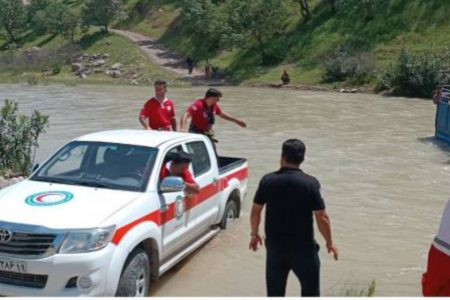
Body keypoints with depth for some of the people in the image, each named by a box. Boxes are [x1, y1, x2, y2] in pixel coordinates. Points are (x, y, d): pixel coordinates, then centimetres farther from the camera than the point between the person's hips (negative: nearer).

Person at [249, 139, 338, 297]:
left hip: (275, 245, 2)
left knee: (275, 291, 16)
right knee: (310, 289, 15)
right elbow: (322, 217, -12)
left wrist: (254, 234, 17)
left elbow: (255, 211, 1)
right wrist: (330, 242, 3)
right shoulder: (310, 183, -13)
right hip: (303, 246, -2)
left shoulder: (268, 180, -6)